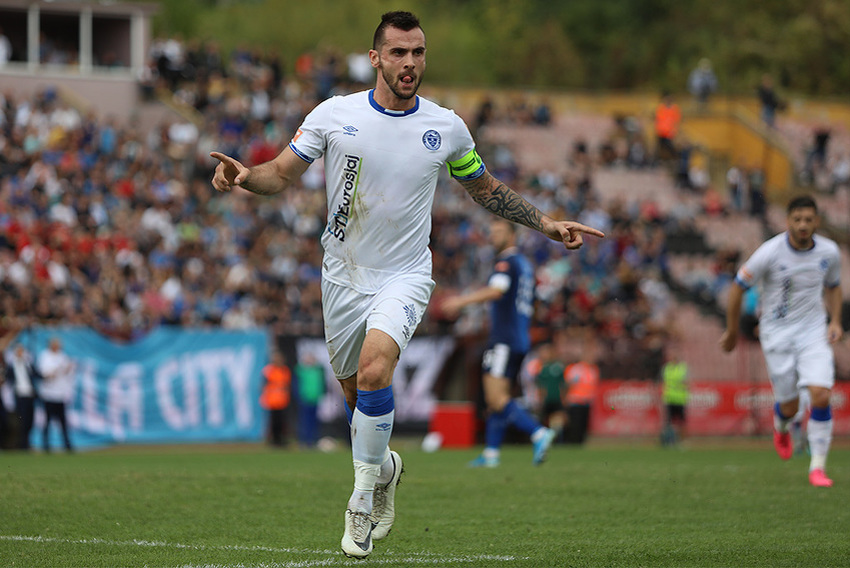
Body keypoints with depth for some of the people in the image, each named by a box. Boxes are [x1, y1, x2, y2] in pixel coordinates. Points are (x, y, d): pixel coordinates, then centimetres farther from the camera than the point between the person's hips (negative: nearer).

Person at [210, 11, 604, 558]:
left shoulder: (446, 127, -2)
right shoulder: (335, 114, -5)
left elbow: (485, 187, 14)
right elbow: (282, 173, -2)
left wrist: (547, 224, 8)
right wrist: (245, 175, -24)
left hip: (404, 277, -2)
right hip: (344, 276, 2)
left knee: (374, 371, -27)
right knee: (356, 392, 11)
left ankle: (364, 493, -12)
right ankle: (384, 466, 43)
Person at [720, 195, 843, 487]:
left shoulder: (829, 252, -6)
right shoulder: (770, 252, -17)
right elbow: (737, 288, -6)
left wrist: (835, 321, 0)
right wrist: (732, 332, 2)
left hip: (814, 332, 2)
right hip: (777, 332, -2)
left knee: (821, 396, -16)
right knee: (790, 406, 3)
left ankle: (818, 466, -4)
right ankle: (781, 427, 43)